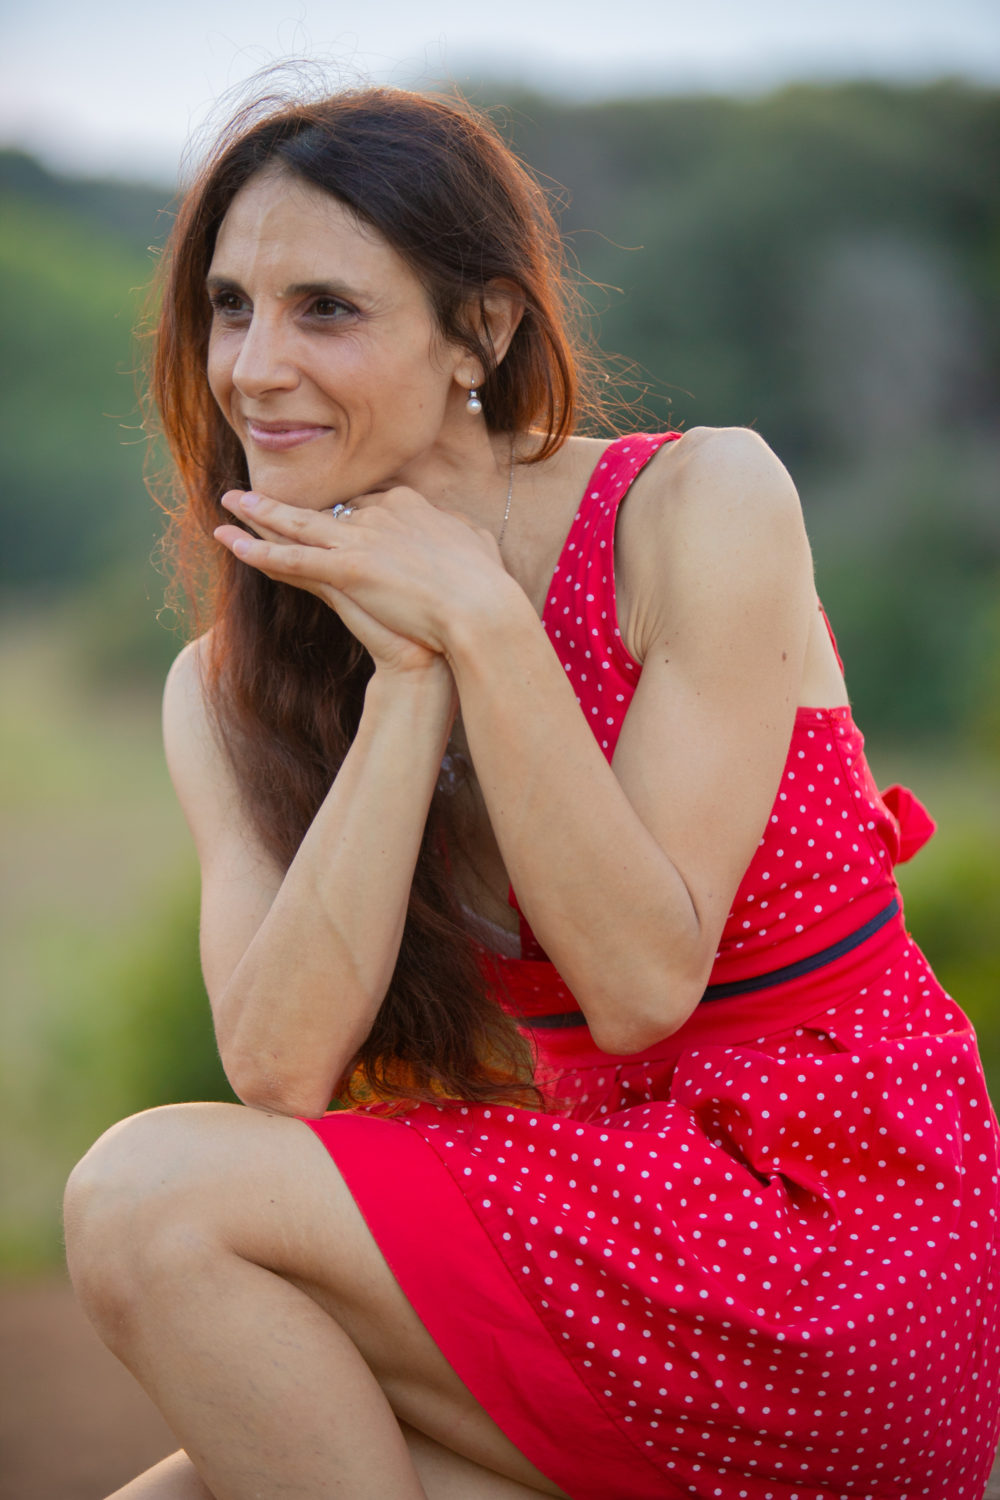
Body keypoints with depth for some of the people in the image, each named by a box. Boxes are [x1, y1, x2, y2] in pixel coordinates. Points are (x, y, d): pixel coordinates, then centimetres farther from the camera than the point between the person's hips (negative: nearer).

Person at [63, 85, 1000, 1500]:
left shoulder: (705, 503, -10)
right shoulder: (226, 689, 4)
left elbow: (642, 985, -15)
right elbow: (281, 1070, -11)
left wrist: (476, 620, -19)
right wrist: (410, 675, -14)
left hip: (845, 1231, -5)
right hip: (626, 1248, 5)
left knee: (152, 1197, -17)